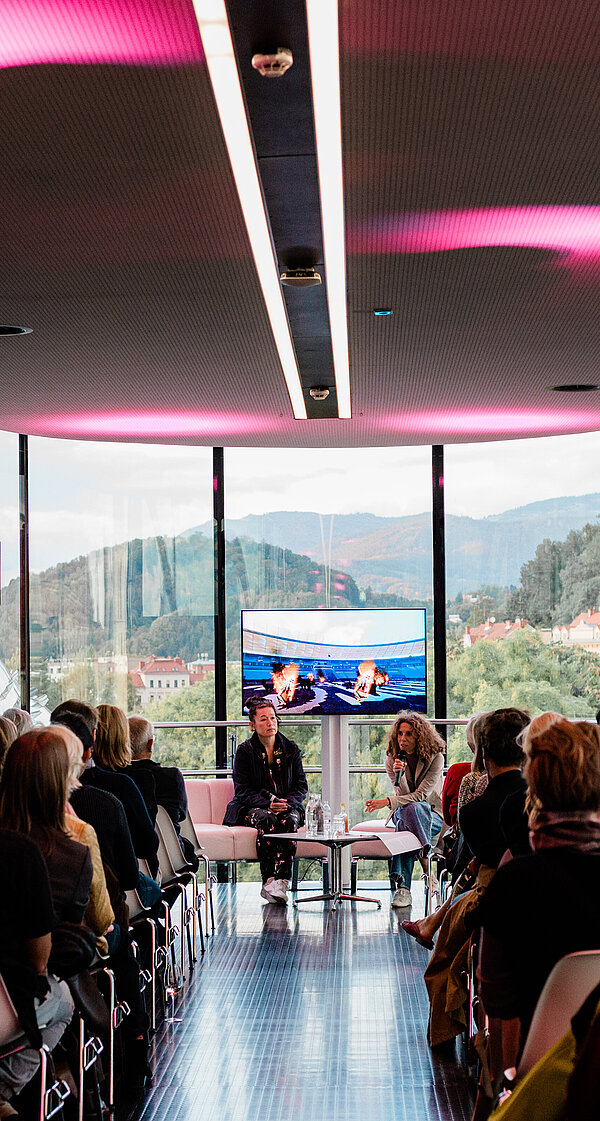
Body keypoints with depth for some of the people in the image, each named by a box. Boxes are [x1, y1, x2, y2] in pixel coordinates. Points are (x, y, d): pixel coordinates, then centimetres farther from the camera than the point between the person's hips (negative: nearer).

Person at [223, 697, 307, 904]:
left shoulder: (291, 749, 10)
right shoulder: (245, 751, 2)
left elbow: (301, 786, 9)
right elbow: (242, 789, -4)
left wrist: (288, 802, -13)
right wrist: (267, 803, -20)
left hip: (287, 806, 2)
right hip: (252, 808, -2)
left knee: (289, 821, -33)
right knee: (267, 820, -36)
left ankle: (281, 881, -43)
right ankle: (268, 881, -36)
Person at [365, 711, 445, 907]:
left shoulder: (435, 758, -11)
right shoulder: (392, 760, -1)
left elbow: (421, 795, -19)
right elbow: (404, 795, -9)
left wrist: (387, 802, -26)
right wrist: (399, 775, -29)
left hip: (433, 815, -2)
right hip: (403, 813, 2)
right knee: (408, 809, -36)